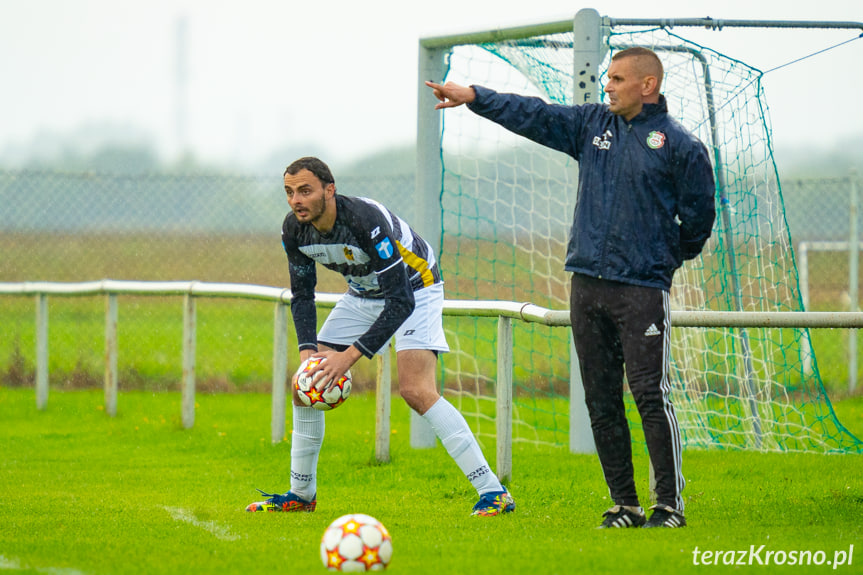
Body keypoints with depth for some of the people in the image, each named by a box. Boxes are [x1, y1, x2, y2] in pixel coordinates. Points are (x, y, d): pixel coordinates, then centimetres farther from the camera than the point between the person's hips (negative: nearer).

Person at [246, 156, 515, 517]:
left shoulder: (366, 220, -36)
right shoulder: (294, 230, -14)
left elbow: (401, 301, -36)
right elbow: (302, 294, 1)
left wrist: (349, 355, -39)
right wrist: (308, 350, -17)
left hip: (415, 288, -7)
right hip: (362, 295, 7)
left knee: (416, 390, -26)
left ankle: (493, 492, -25)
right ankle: (301, 494, 16)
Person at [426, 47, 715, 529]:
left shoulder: (680, 145, -3)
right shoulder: (593, 124, 13)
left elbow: (698, 216, 3)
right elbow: (533, 116, 12)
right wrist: (474, 97, 5)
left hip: (643, 289, -6)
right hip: (587, 285, 6)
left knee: (651, 395, -11)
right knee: (601, 400, 5)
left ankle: (670, 504, -5)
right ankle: (625, 505, 10)